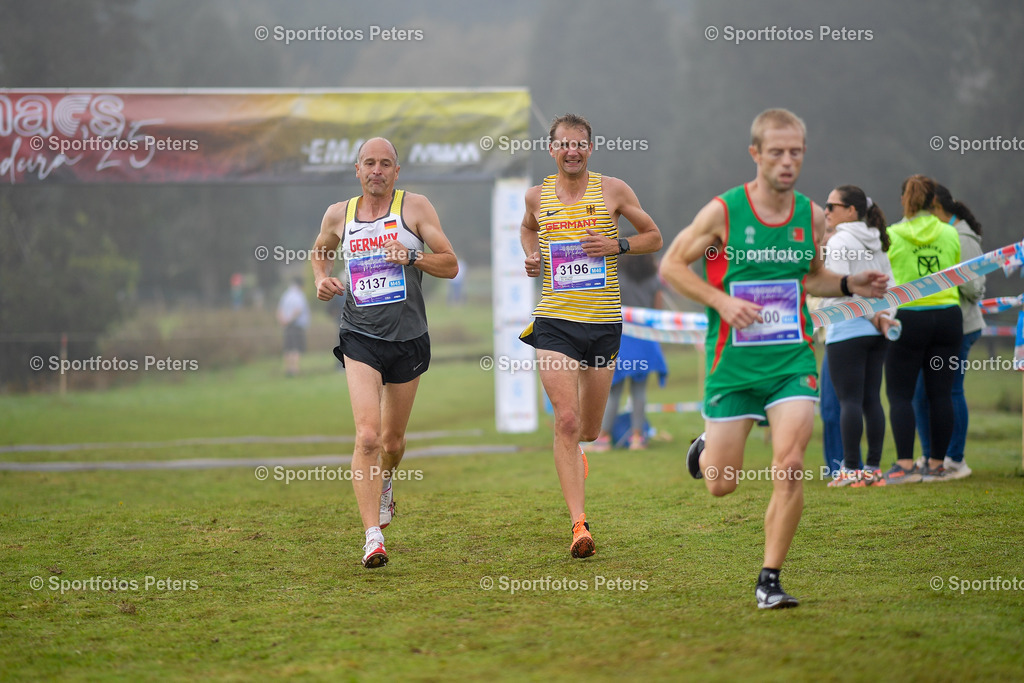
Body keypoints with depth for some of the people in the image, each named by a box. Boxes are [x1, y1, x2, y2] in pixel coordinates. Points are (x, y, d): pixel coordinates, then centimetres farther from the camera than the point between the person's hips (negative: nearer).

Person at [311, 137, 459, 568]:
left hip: (408, 338, 1)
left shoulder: (415, 207, 0)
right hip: (360, 338, -1)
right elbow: (320, 253, 27)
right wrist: (322, 281, 6)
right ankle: (373, 538, -20)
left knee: (392, 441, 15)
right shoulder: (339, 214, 6)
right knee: (367, 436, -18)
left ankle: (385, 483, 51)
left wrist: (411, 257, -17)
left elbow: (451, 265, 0)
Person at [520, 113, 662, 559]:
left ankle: (575, 449, 52)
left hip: (603, 321, 1)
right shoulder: (537, 196, 5)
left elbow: (654, 237, 8)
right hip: (554, 321, -1)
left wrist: (617, 245, -10)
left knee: (588, 429, 13)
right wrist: (531, 256, 7)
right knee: (566, 421, -15)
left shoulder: (613, 190, 0)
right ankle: (579, 525, -15)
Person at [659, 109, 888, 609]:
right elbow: (671, 265, -2)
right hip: (733, 362, -2)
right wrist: (722, 301, -15)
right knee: (722, 484, 4)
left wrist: (850, 285, 1)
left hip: (792, 360, 2)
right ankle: (707, 448, 43)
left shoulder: (812, 215, 3)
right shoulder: (723, 211, -9)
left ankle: (770, 579, -5)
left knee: (790, 465, -17)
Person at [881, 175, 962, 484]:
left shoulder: (891, 236, -6)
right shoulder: (950, 234, 3)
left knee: (899, 393, 1)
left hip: (908, 317, -3)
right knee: (940, 393, 6)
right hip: (948, 316, 3)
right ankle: (936, 464, 9)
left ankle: (905, 465, -7)